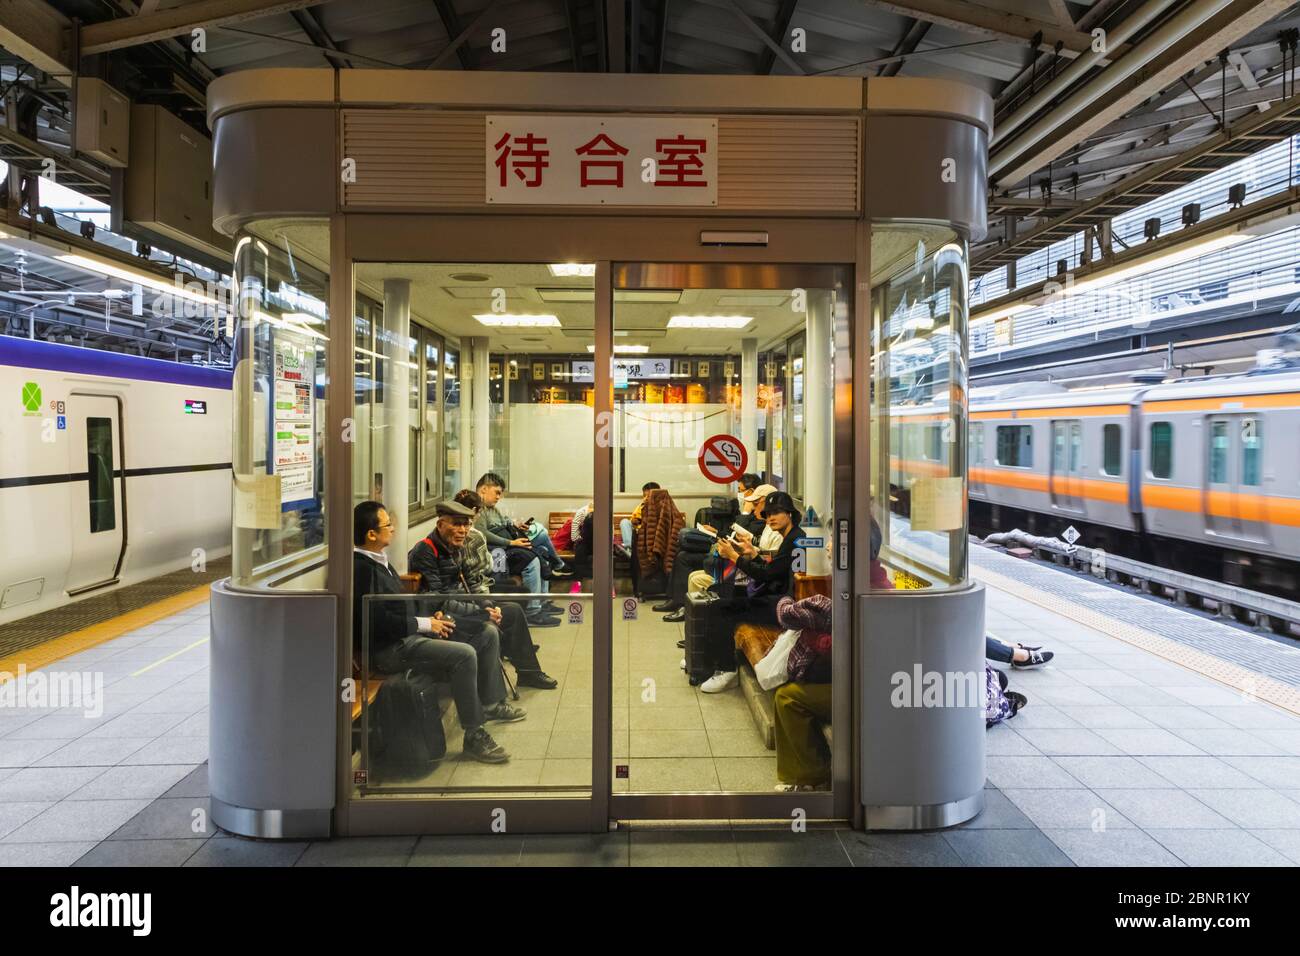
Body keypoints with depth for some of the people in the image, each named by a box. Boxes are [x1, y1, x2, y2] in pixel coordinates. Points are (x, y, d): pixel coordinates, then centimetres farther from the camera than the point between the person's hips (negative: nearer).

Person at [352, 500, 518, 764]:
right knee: (464, 655, -30)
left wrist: (429, 618, 5)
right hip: (388, 648, -10)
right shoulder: (361, 568, -18)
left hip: (409, 634, 11)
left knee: (487, 634, 7)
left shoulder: (378, 560, 14)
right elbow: (377, 621, -25)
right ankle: (474, 736, -19)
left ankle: (490, 703, 21)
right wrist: (424, 624, -16)